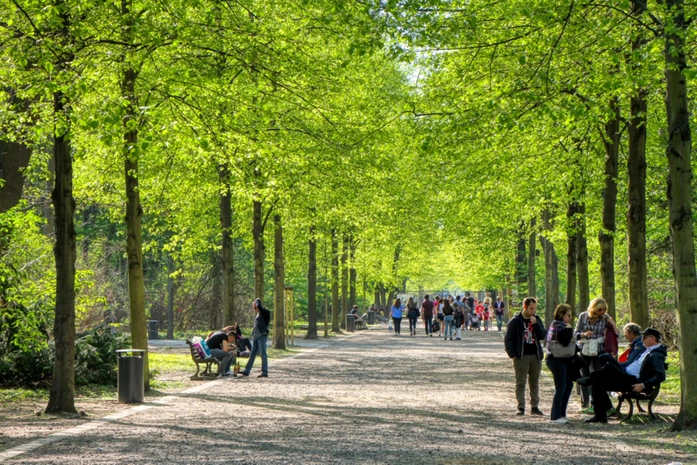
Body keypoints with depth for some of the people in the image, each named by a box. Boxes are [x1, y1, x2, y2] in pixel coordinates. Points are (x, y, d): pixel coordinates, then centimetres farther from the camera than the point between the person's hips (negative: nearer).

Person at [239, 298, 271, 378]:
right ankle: (246, 371, 10)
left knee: (263, 354, -8)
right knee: (252, 354, 9)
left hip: (262, 335, -8)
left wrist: (257, 302, -2)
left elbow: (258, 305, -22)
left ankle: (265, 372, -6)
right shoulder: (257, 314, 19)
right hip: (255, 336, 8)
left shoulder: (264, 312, -6)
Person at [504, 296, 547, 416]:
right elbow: (508, 339, -3)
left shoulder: (537, 320, 10)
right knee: (520, 383, -2)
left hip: (536, 356, 4)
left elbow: (543, 336, -1)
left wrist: (535, 324, -13)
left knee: (534, 383, 10)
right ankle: (521, 407, 0)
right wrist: (512, 354, -12)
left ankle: (535, 406, 16)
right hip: (521, 356, -4)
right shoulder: (515, 321, -3)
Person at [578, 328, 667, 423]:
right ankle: (600, 415, 3)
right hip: (626, 377, 11)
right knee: (598, 383, 1)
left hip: (633, 382, -11)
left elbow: (661, 376, -23)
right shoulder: (648, 351, 19)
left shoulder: (656, 355, -13)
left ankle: (590, 378, -1)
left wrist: (643, 385, -27)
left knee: (609, 368, -28)